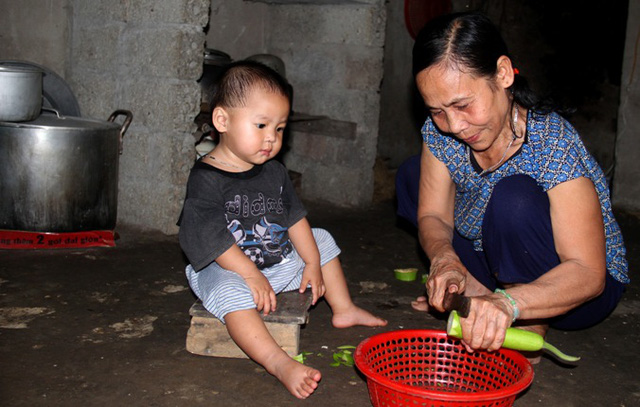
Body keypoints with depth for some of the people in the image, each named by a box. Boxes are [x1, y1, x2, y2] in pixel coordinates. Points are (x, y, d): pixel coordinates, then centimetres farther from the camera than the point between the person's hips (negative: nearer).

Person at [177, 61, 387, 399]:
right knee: (233, 293, -38)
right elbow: (211, 238, -23)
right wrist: (250, 274, -24)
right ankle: (279, 363, -48)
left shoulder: (274, 172, 5)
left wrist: (312, 263, 4)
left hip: (281, 261, 8)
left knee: (322, 241, 14)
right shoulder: (205, 178, -18)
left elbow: (294, 218, 10)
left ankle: (343, 310, 24)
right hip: (228, 270, -8)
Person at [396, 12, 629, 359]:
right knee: (412, 174, 3)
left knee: (515, 198, -35)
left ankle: (529, 332, -14)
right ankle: (476, 289, -1)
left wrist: (508, 302, -51)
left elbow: (588, 273, -34)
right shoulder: (440, 131, -12)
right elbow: (433, 216, -8)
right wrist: (444, 257, -32)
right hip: (497, 272, 6)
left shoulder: (554, 144, -30)